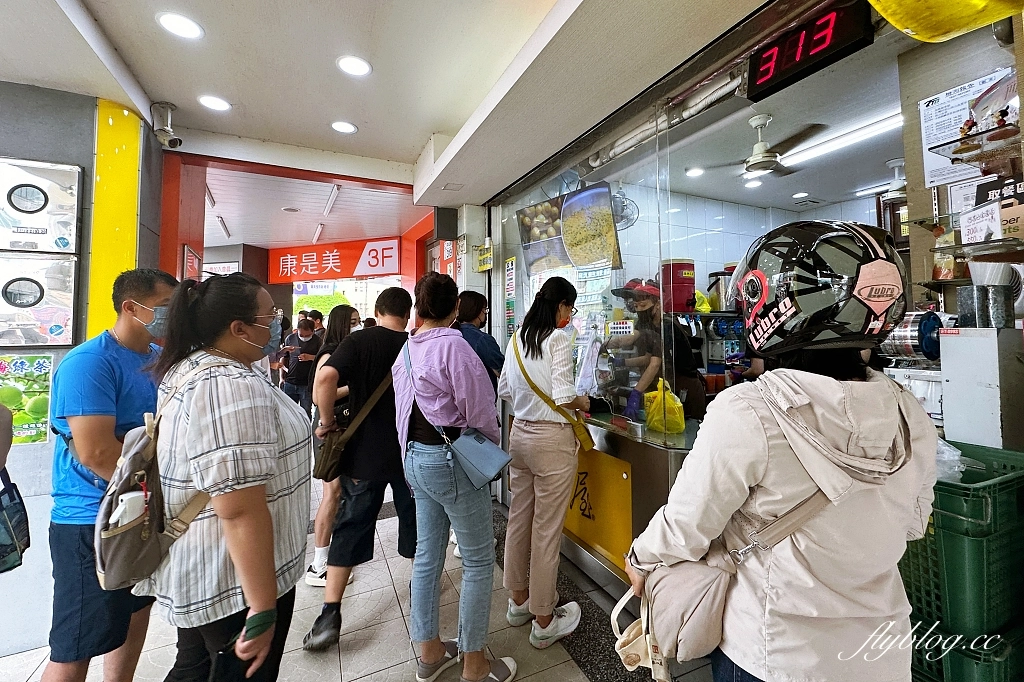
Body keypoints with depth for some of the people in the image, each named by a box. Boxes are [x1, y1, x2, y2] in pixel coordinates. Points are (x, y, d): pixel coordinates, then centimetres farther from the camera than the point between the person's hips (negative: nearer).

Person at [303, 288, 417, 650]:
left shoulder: (359, 341, -9)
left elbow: (324, 378, -25)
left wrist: (327, 421, -12)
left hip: (364, 454, -1)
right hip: (412, 453, 2)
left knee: (350, 528, 11)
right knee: (414, 520, 20)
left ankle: (330, 616, 17)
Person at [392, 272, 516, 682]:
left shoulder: (406, 350, 6)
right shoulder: (453, 345, -18)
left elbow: (406, 407, 10)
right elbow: (479, 411, -17)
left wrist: (416, 451, 19)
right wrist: (494, 448, 2)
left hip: (415, 458, 8)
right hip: (452, 460, -8)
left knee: (427, 554, 19)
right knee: (478, 559, 8)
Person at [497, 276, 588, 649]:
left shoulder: (517, 338, 7)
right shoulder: (558, 339, -14)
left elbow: (504, 390, 12)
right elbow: (563, 398, -19)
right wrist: (583, 402, 0)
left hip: (519, 434, 8)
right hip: (551, 439, -7)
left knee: (519, 518, 18)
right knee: (547, 530, 6)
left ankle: (519, 600, 38)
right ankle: (543, 621, 23)